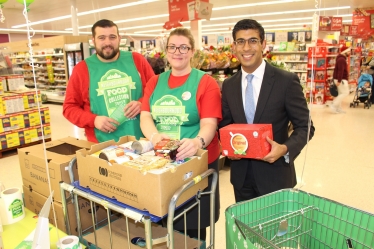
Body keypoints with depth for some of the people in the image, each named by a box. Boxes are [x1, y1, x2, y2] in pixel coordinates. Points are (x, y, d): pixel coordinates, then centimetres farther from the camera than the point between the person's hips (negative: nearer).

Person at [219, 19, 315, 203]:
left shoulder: (286, 81, -11)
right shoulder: (228, 85, 2)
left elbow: (305, 126, -7)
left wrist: (285, 148, -24)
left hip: (275, 175, -3)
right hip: (241, 175, 4)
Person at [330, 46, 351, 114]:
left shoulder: (342, 58, 17)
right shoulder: (341, 59, -17)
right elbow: (340, 71, -24)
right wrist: (339, 81, -29)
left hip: (341, 79, 10)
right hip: (341, 79, -10)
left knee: (340, 93, 11)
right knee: (345, 92, -7)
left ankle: (338, 108, 14)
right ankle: (333, 105, -9)